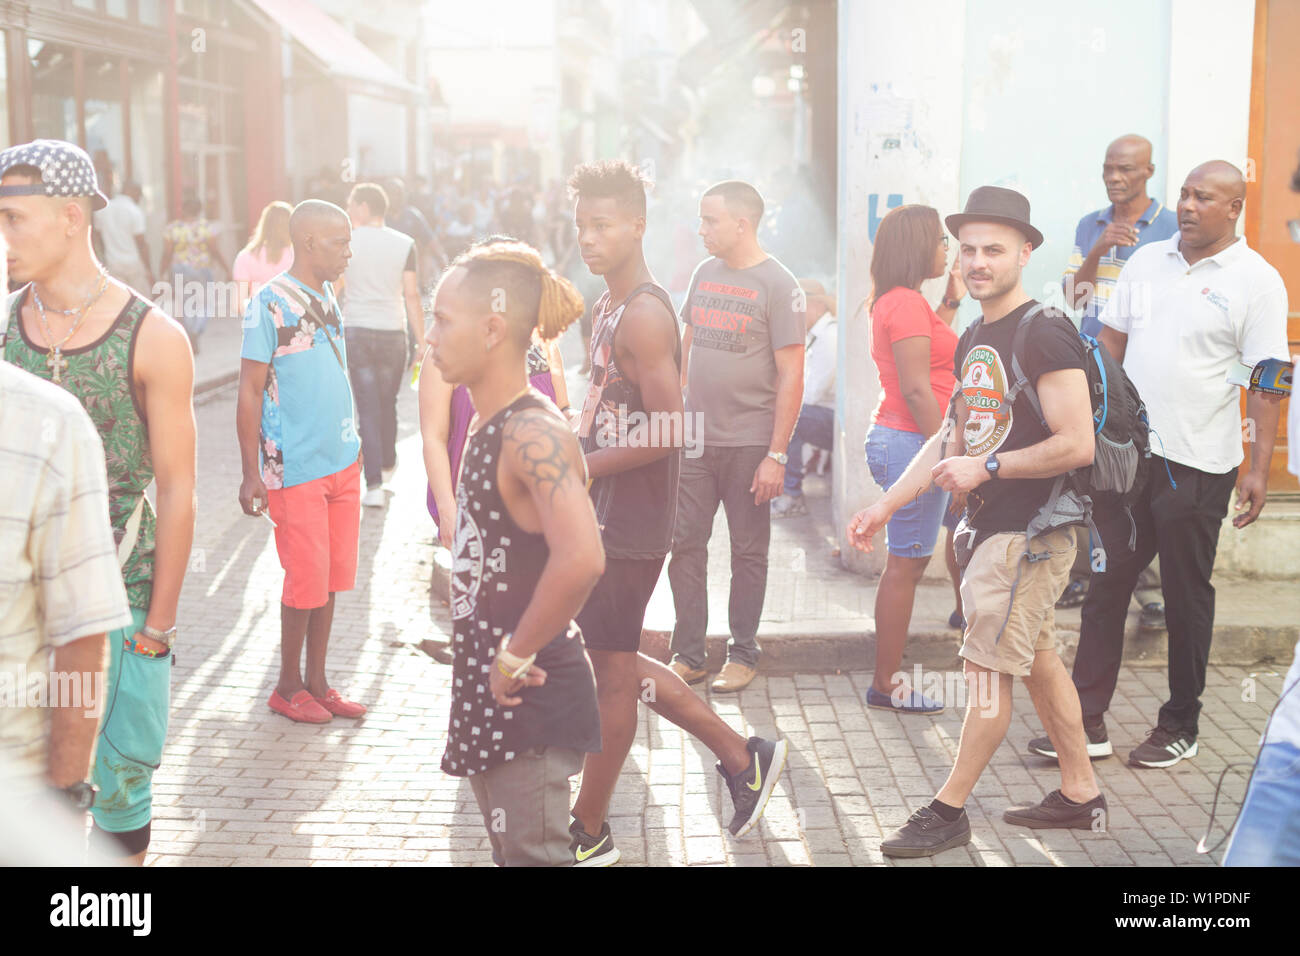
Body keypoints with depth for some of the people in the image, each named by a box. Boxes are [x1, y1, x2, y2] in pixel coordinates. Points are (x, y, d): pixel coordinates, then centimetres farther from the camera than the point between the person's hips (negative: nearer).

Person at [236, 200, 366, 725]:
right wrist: (251, 473, -13)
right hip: (297, 466, -7)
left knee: (332, 576, 10)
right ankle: (288, 686, 16)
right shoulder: (269, 303, -11)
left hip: (342, 460, 7)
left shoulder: (328, 298, 11)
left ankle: (316, 682, 21)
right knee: (306, 578, 0)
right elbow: (250, 391, -10)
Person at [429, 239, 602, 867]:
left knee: (533, 854, -2)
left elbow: (581, 559, -38)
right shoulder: (487, 429, 8)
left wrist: (517, 655, -26)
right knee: (511, 851, 21)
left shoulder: (534, 434, -22)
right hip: (489, 697, 10)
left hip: (530, 700, -10)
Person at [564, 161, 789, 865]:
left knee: (611, 668, 2)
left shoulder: (644, 316, -19)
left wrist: (580, 470, -19)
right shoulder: (611, 304, 12)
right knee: (614, 659, 17)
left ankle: (588, 833, 17)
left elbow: (667, 431, -24)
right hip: (606, 516, 10)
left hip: (630, 525, -10)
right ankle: (741, 756, 27)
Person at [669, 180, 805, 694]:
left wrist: (776, 455, -14)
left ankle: (743, 655, 19)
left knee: (748, 552, 7)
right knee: (685, 545, 6)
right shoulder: (705, 274, 9)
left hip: (748, 443, -5)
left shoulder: (777, 284, -9)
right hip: (694, 438, 5)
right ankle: (687, 655, 16)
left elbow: (791, 377, -11)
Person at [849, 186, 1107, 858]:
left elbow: (1077, 446, -21)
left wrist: (986, 468, -16)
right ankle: (1080, 794, 27)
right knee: (1037, 658, 15)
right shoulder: (973, 340, 12)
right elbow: (952, 437, 18)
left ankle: (948, 810, 6)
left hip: (1032, 530, -9)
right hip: (993, 525, 9)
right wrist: (885, 506, 13)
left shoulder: (1045, 334, -16)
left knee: (988, 666, -3)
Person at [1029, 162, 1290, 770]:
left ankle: (1180, 726, 21)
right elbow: (1110, 343, 15)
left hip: (1198, 467, -5)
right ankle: (1088, 724, 14)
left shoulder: (1256, 280, -6)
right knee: (1103, 588, 6)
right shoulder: (1146, 262, 9)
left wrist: (1259, 468, -13)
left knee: (1187, 596, 7)